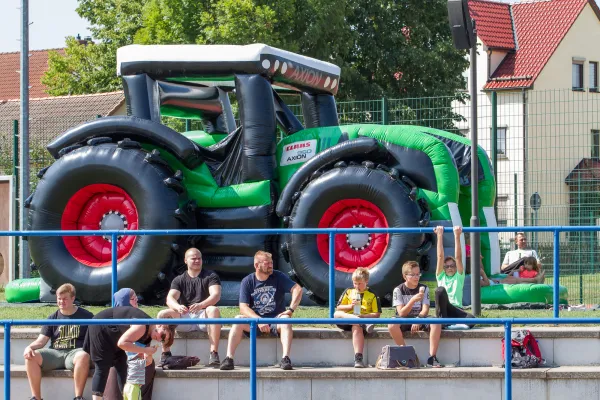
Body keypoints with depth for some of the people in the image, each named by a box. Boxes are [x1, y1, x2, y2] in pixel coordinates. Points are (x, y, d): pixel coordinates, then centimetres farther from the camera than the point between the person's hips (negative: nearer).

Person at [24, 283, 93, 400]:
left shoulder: (86, 316, 9)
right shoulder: (53, 318, 16)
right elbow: (41, 341, 9)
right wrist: (30, 347, -13)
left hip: (75, 352, -3)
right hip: (55, 353, 3)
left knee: (83, 356, -41)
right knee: (31, 357, -24)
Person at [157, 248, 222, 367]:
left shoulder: (210, 276, 5)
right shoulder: (179, 280, 12)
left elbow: (216, 295, -12)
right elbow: (170, 298, -4)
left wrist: (201, 305, -34)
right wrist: (178, 307, -30)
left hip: (203, 316, -2)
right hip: (184, 317, 2)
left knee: (214, 310, -36)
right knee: (162, 315, -22)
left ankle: (214, 353, -41)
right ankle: (166, 353, -19)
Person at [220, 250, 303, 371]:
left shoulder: (278, 277, 0)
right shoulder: (247, 281, 0)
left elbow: (297, 289, -9)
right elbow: (243, 307, -10)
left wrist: (290, 310, -23)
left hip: (275, 319, -1)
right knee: (238, 320, -28)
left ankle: (285, 359, -43)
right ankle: (229, 358, -34)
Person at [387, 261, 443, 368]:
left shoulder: (424, 289, 2)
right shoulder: (398, 290, -5)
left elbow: (425, 310, -9)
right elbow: (401, 313, -15)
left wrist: (418, 319, -31)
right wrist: (413, 300, -31)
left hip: (420, 318, 2)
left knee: (436, 323, -30)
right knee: (392, 325, -36)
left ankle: (432, 358, -31)